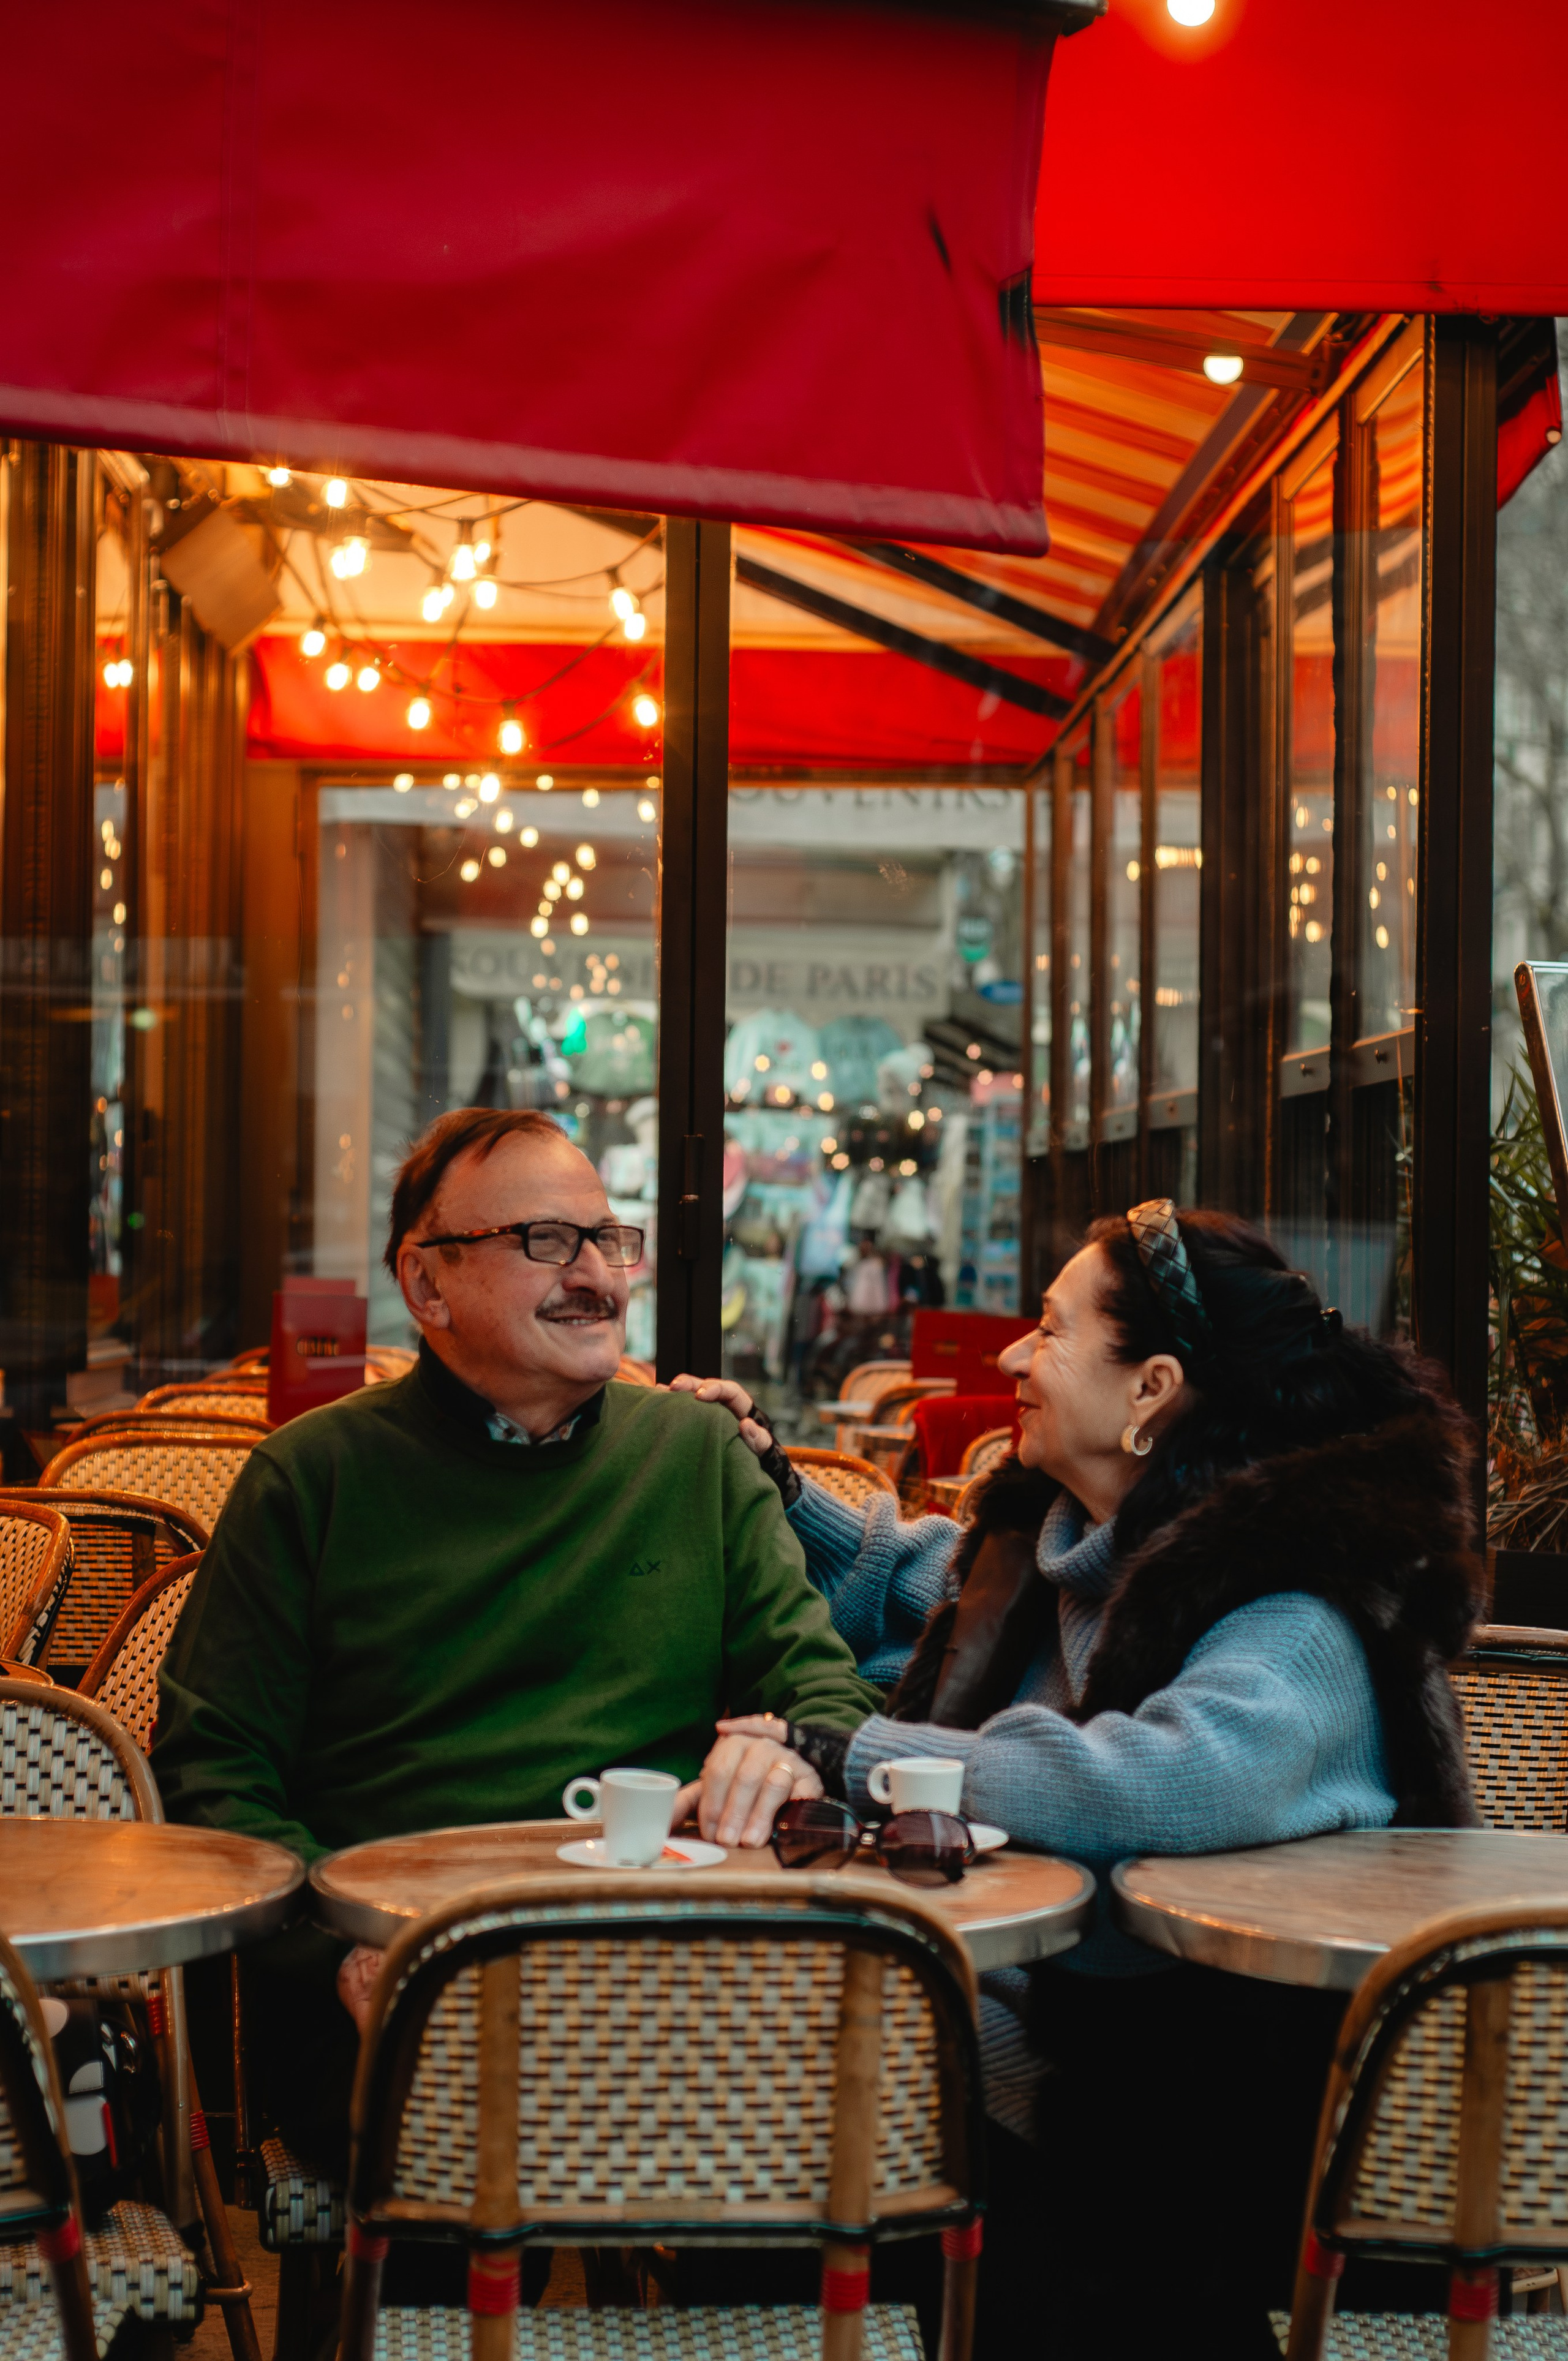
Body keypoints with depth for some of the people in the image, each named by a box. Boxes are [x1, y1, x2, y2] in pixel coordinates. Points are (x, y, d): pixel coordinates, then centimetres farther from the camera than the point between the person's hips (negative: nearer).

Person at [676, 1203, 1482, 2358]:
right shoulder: (1040, 1541, 10)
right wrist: (768, 1481, 21)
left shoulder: (1301, 1619, -17)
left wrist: (837, 1754, -34)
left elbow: (1174, 1784, -37)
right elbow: (890, 1586, 32)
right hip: (1010, 2026, 8)